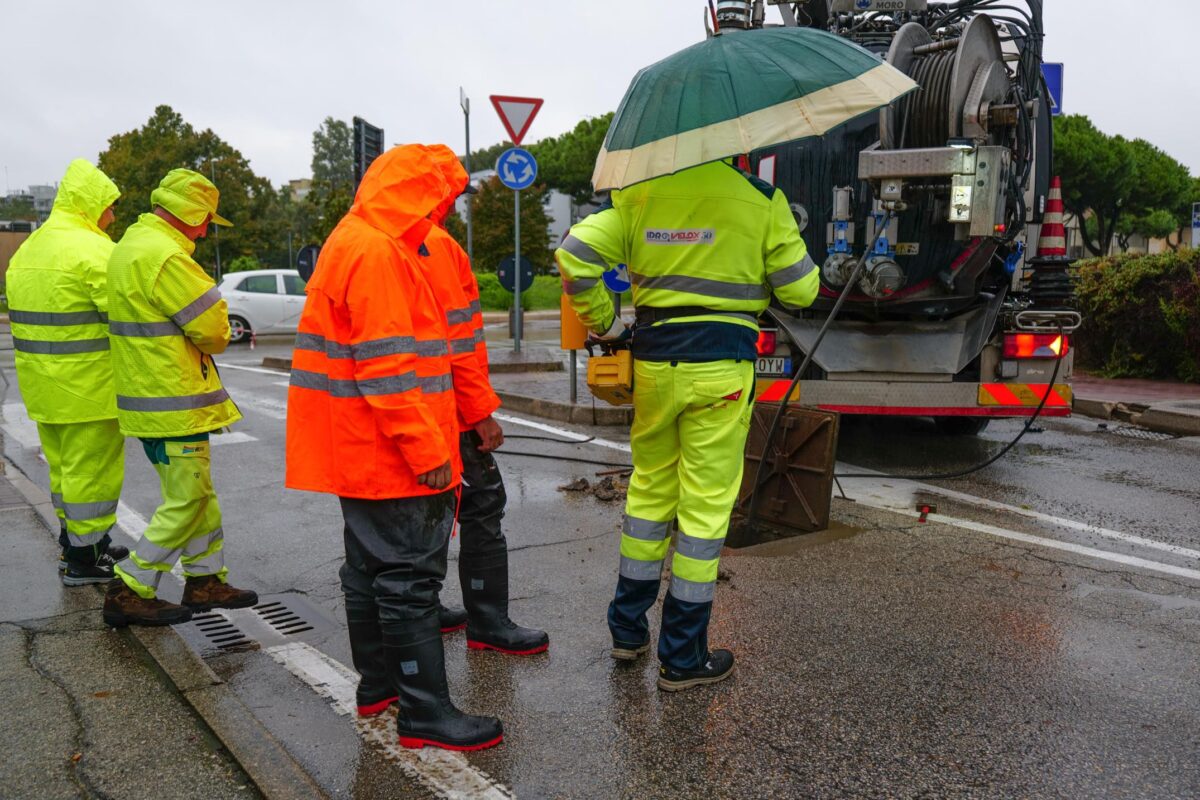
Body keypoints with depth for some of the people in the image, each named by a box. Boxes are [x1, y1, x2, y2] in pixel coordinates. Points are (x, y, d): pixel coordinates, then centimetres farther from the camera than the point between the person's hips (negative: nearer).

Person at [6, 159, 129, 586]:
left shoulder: (27, 250, 13)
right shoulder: (93, 250, -17)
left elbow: (20, 318, 16)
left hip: (42, 384, 9)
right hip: (88, 385, -9)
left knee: (65, 466, 19)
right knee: (93, 470, 1)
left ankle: (74, 545, 31)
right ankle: (85, 559, 9)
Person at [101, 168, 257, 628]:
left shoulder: (133, 244, 15)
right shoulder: (165, 257, -21)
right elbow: (213, 329, -19)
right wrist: (216, 335, 3)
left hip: (150, 391, 11)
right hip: (172, 400, -11)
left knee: (198, 493, 17)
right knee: (185, 500, -2)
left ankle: (205, 581, 26)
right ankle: (129, 593, 6)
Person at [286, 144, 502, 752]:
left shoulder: (354, 243, 17)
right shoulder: (377, 253, -18)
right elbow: (387, 368, -24)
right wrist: (428, 451, -20)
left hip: (360, 453, 11)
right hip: (391, 456, -11)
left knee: (371, 570, 18)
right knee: (410, 579, -4)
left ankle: (378, 683, 32)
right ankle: (425, 713, 4)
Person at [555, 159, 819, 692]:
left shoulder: (638, 193, 2)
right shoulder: (760, 198, -4)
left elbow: (574, 256, -6)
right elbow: (800, 290, 0)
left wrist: (605, 324, 6)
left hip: (653, 361, 3)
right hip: (721, 367, -3)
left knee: (648, 490, 18)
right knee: (705, 506, 5)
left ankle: (627, 629, 30)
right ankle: (682, 657, 14)